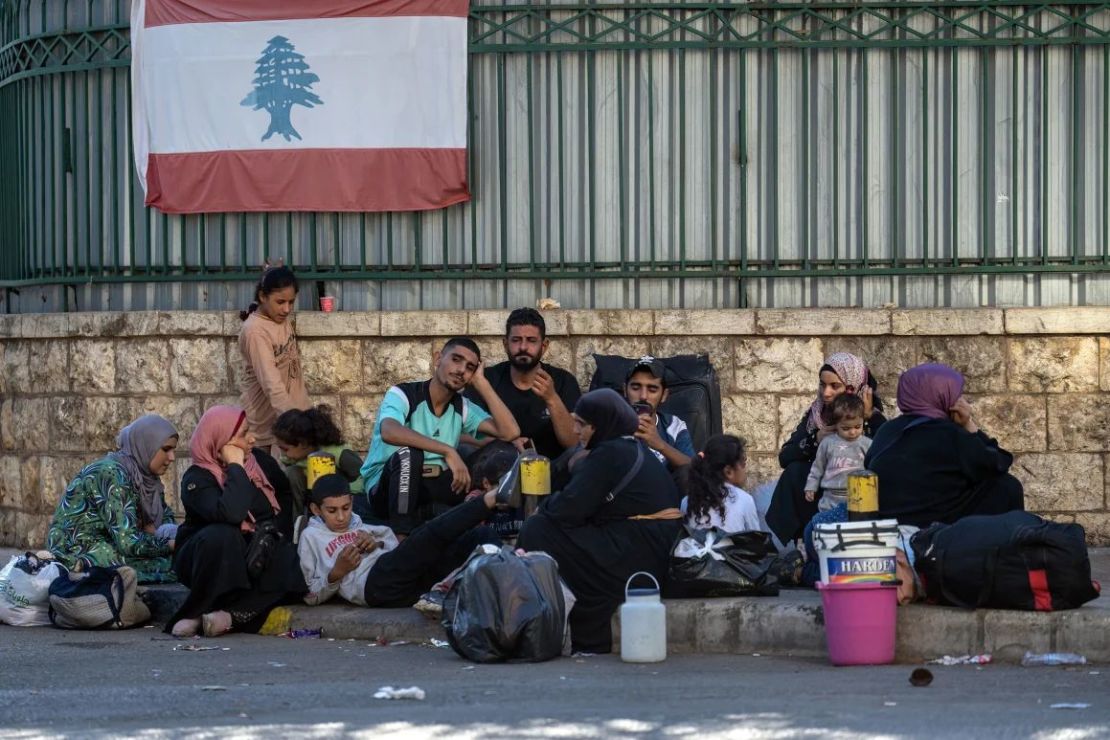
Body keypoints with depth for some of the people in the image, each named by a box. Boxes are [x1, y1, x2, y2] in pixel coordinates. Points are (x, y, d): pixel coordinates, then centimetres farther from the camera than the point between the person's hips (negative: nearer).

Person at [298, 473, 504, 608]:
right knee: (433, 533, -31)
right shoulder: (311, 536, 22)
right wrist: (337, 572, -3)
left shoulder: (361, 527, 35)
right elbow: (311, 596, 14)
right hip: (376, 584, -6)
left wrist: (377, 544, 4)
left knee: (481, 534, -14)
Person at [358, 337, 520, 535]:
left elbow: (510, 432, -8)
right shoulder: (403, 394, -12)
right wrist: (448, 451, -41)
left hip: (430, 489, 5)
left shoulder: (463, 407, 6)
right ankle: (401, 542, -34)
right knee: (410, 453, -36)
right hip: (384, 488, -5)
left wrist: (482, 384, -5)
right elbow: (389, 432, -36)